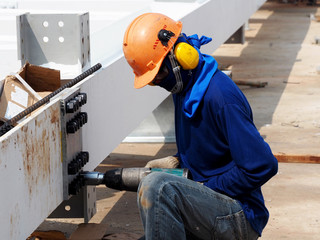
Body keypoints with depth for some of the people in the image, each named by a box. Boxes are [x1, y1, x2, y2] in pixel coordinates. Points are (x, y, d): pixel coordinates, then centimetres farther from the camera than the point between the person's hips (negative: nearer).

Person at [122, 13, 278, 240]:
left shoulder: (220, 97, -22)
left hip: (241, 219, -10)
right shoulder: (184, 89, 8)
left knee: (157, 188, -32)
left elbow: (263, 166, -25)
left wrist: (207, 187, -17)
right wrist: (177, 161, 3)